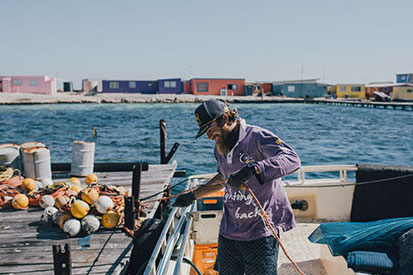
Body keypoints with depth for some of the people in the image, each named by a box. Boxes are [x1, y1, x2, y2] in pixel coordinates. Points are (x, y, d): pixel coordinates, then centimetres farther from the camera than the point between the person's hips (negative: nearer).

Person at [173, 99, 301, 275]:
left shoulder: (256, 137, -14)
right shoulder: (219, 149, 10)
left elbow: (292, 159, -28)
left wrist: (253, 168, -40)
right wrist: (193, 195, 29)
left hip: (260, 235, -7)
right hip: (228, 234, 7)